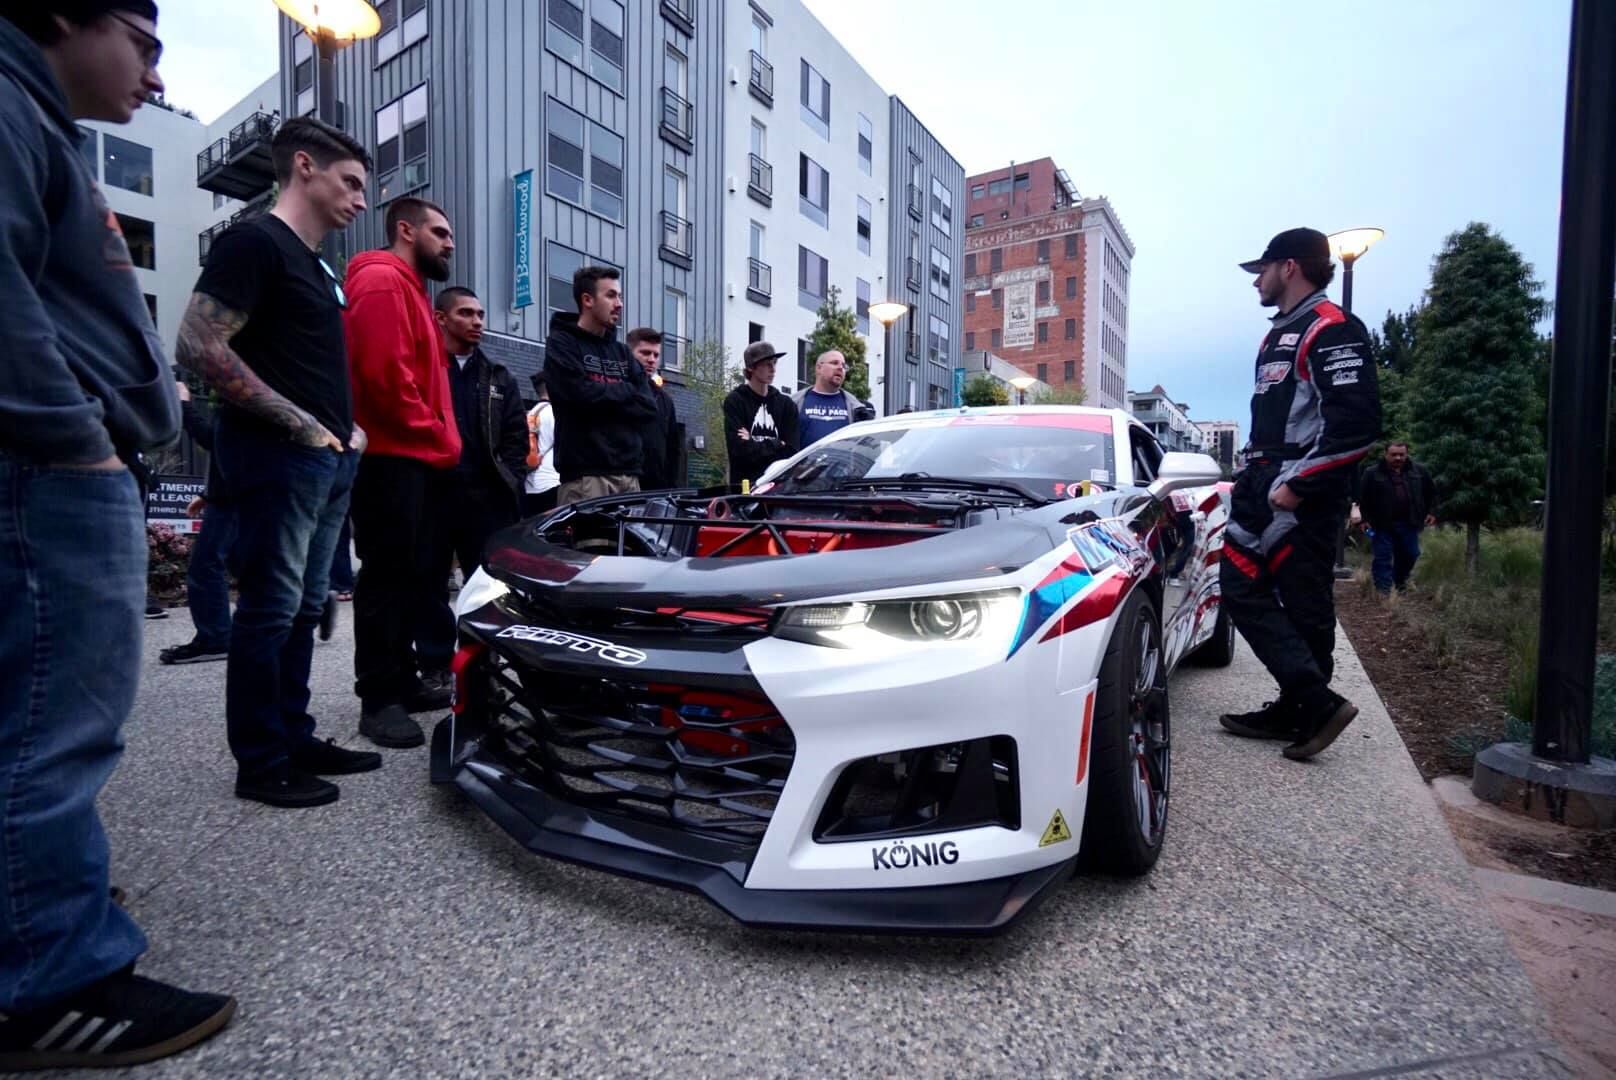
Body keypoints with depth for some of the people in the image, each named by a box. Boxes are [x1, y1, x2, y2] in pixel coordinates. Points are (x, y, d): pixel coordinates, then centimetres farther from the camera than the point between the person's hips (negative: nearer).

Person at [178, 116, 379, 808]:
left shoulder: (320, 267, 21)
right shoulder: (255, 242, -7)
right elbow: (198, 346, -16)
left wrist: (346, 425, 13)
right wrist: (299, 424, -17)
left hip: (330, 459, 9)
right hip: (279, 454, -9)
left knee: (303, 608, 13)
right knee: (270, 610, -4)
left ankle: (295, 740, 23)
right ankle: (260, 764, 7)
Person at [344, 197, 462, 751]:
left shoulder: (410, 288, 26)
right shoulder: (381, 279, -8)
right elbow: (384, 373, -20)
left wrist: (440, 441, 12)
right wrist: (436, 437, -12)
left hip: (417, 459, 10)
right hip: (393, 459, -10)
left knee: (415, 578, 13)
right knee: (389, 579, -7)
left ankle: (402, 680, 23)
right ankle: (379, 699, 0)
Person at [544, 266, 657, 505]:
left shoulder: (621, 352, 19)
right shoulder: (562, 344, 3)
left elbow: (649, 407, 8)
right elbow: (583, 395, -14)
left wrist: (603, 396, -5)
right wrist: (626, 392, 1)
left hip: (628, 474, 6)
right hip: (584, 474, -6)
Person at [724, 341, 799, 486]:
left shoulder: (785, 404, 10)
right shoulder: (735, 401, 0)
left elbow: (791, 451, 2)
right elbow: (740, 449, -10)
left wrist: (754, 445, -7)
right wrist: (776, 446, -2)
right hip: (745, 483, -3)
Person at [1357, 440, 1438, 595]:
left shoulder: (1419, 471, 4)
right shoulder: (1372, 473, -8)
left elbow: (1431, 493, 15)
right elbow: (1362, 498, -5)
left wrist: (1431, 512, 7)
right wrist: (1365, 518, -10)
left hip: (1409, 524, 4)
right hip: (1382, 524, -4)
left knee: (1410, 555, 13)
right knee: (1383, 558, -3)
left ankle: (1400, 585, 33)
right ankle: (1384, 591, -2)